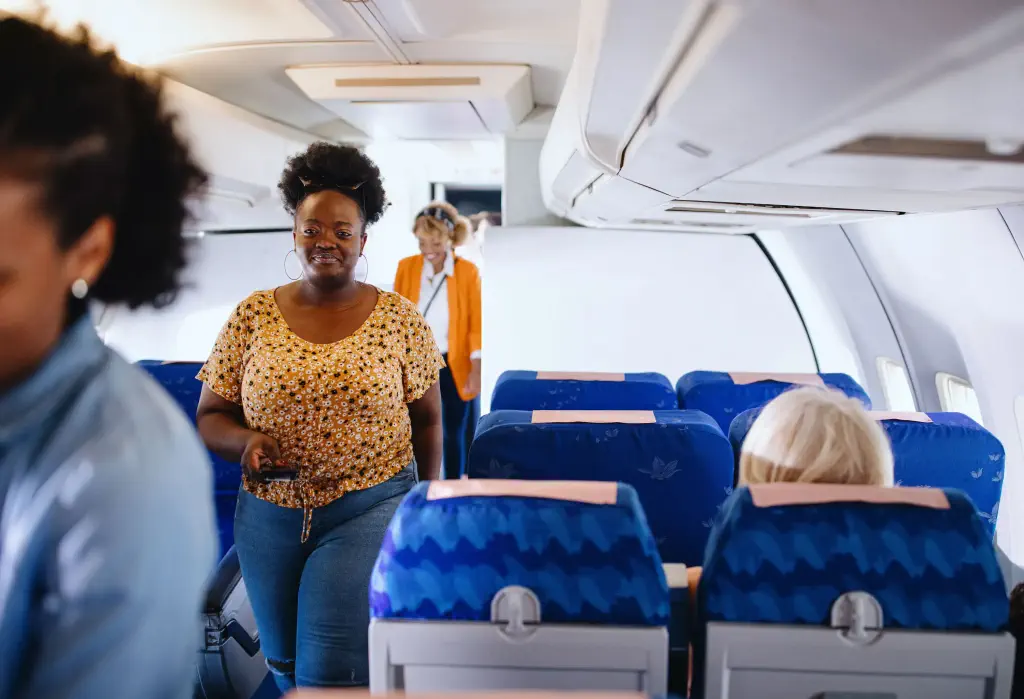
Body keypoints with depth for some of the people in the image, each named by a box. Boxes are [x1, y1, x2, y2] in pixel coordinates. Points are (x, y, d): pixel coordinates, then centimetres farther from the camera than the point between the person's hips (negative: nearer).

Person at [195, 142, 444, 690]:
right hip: (269, 516, 3)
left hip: (369, 511, -3)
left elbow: (427, 422, 2)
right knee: (284, 662, 21)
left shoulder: (401, 319, -4)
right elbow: (210, 416, 4)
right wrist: (246, 441, -17)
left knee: (330, 672, -7)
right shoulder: (253, 315, 0)